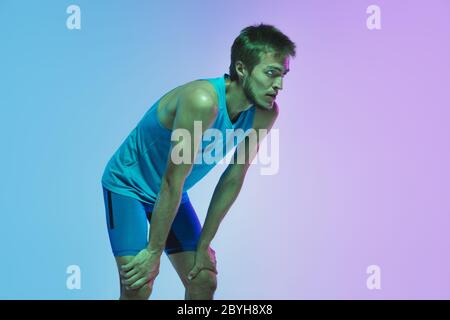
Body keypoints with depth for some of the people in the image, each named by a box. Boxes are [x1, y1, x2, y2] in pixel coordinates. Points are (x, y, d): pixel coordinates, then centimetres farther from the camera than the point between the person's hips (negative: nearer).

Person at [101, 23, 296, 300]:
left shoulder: (265, 114, -13)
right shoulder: (202, 101, -35)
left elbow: (234, 178, -6)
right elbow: (173, 181, -30)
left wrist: (203, 244, -3)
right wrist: (154, 251, -22)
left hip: (172, 193, 7)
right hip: (128, 185, -6)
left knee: (204, 281, 4)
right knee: (138, 286, -17)